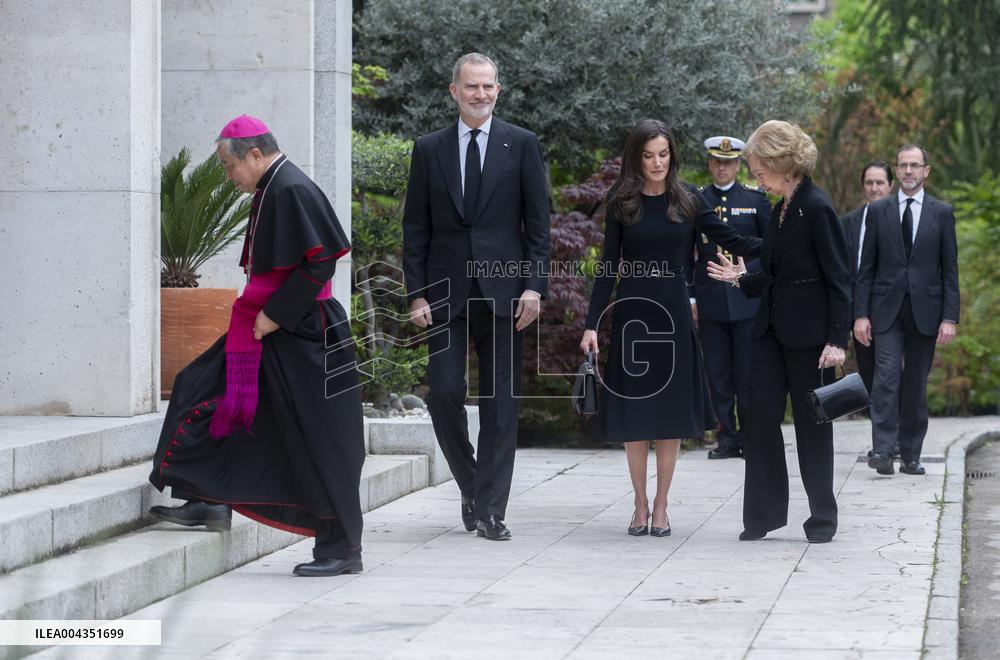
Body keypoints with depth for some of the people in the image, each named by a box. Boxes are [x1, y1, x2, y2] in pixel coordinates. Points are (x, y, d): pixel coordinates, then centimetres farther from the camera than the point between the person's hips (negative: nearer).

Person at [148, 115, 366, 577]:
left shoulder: (293, 192, -18)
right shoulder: (272, 191, 12)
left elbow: (320, 262, -23)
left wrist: (276, 314, -19)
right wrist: (260, 312, 11)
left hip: (302, 336, -11)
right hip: (272, 328, 11)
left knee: (317, 441, -4)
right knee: (204, 388, 11)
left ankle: (342, 549, 4)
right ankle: (210, 503, 14)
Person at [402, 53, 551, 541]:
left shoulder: (521, 145, 4)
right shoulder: (429, 149, 7)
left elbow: (538, 221, 3)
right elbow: (415, 227, 7)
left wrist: (535, 285, -7)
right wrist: (416, 294, -1)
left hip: (503, 290, -1)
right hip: (446, 291, 1)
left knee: (501, 402, 0)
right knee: (444, 391, -8)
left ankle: (490, 510, 3)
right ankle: (471, 484, 15)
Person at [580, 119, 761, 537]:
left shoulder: (687, 200, 4)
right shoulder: (621, 202, 2)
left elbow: (730, 239, 4)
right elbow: (608, 266, 2)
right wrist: (592, 323, -4)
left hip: (673, 314, 1)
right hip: (632, 313, -1)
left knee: (670, 412, 2)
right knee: (634, 414, 2)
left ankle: (661, 507, 9)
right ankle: (641, 506, 12)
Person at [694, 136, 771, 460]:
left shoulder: (756, 199, 7)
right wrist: (689, 298, 1)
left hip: (748, 300, -1)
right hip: (710, 302, 1)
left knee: (749, 374, -1)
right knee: (718, 375, 3)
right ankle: (727, 438, 8)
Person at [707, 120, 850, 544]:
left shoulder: (816, 210, -14)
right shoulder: (781, 209, 12)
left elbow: (838, 278, -15)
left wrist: (837, 340, -19)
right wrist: (741, 279, 6)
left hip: (808, 333, -8)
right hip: (772, 329, 8)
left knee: (811, 421, 2)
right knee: (762, 415, 4)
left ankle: (823, 517, 12)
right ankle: (764, 513, 10)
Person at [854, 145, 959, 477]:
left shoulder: (942, 213, 6)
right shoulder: (879, 211, 7)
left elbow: (950, 270, 4)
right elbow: (867, 268, 6)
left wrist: (949, 317, -4)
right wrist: (861, 314, -1)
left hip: (924, 309, 1)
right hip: (887, 309, 0)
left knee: (916, 383, 4)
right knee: (887, 374, -14)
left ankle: (910, 455, 11)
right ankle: (883, 450, -19)